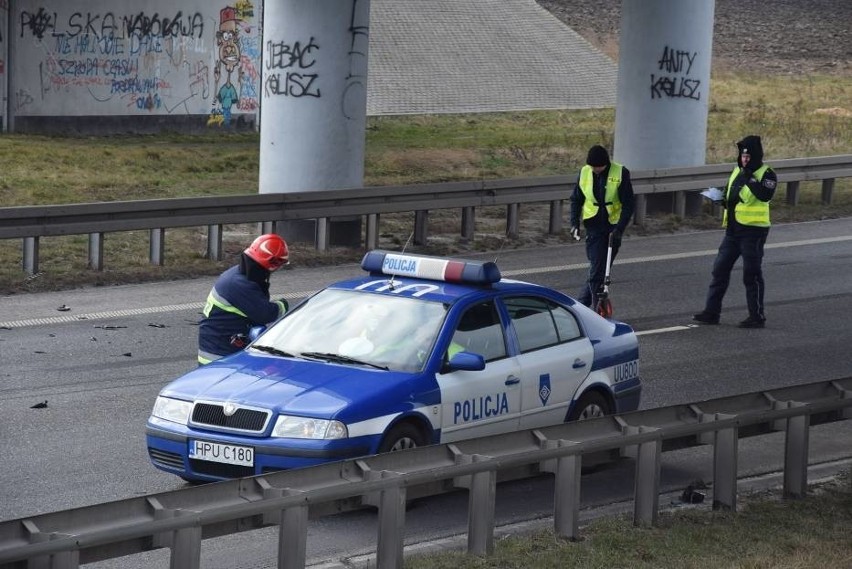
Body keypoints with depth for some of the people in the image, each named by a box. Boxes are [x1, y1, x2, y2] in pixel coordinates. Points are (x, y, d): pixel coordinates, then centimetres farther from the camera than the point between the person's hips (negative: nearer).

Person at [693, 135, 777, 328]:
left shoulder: (765, 174, -10)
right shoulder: (737, 171, 13)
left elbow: (765, 195, -28)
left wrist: (750, 178, -26)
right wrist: (723, 200, 7)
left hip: (753, 231, -8)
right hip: (733, 230, 8)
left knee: (751, 274, -2)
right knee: (720, 269, 8)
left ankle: (757, 316, 7)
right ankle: (711, 311, 15)